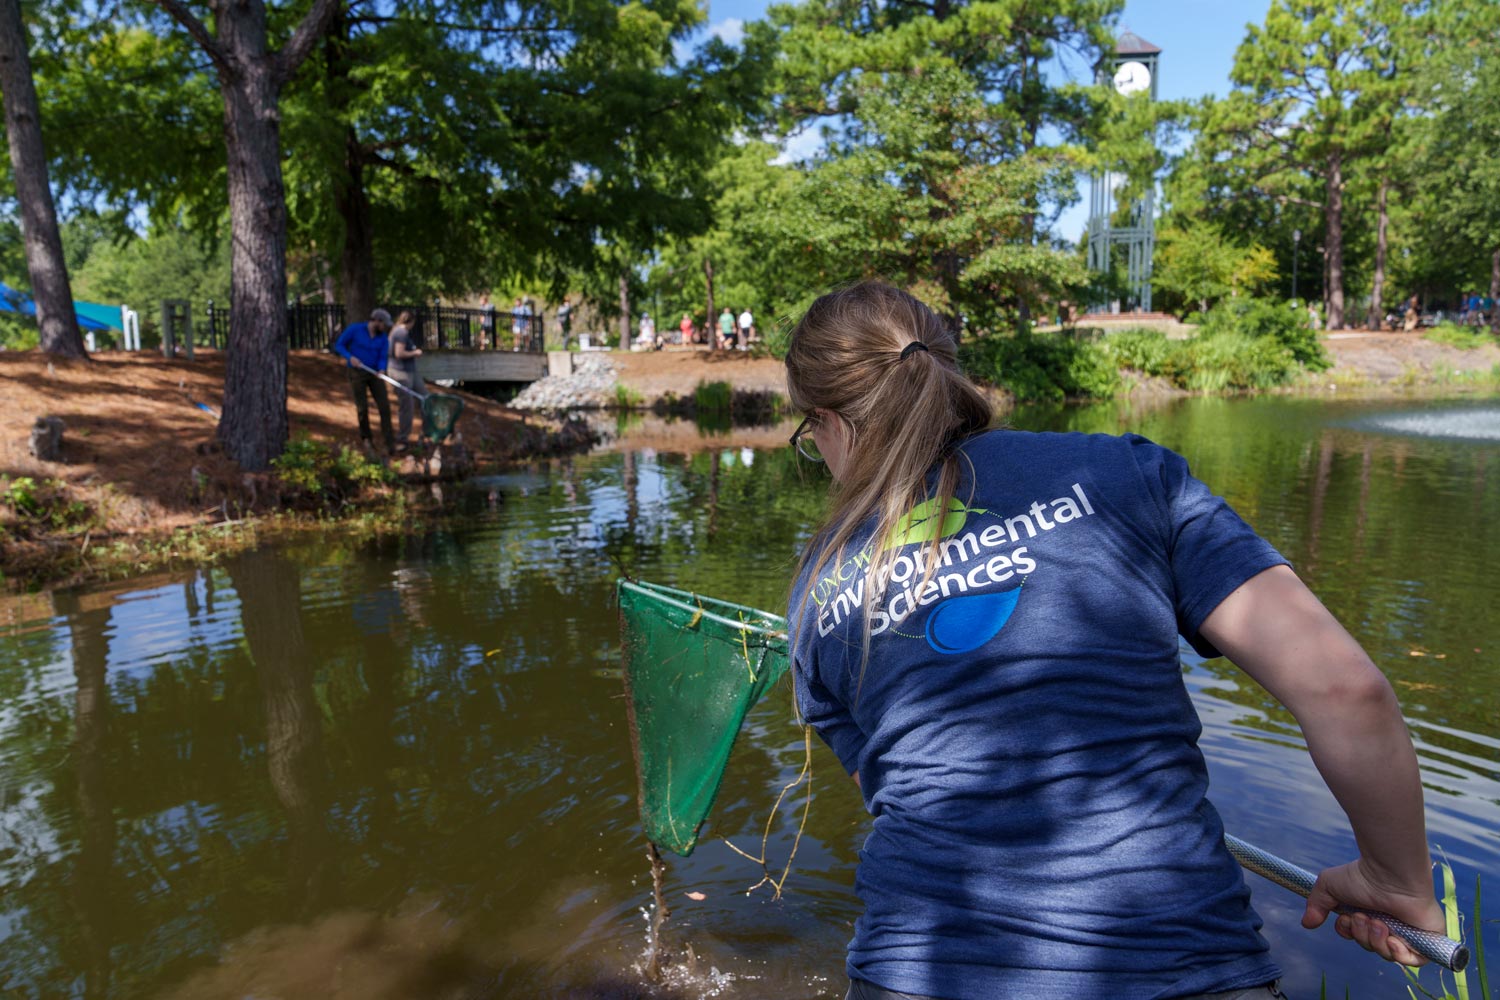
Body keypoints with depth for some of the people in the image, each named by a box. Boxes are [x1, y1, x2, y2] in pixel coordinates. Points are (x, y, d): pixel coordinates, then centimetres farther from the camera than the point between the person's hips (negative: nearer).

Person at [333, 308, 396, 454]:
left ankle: (389, 442, -7)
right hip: (357, 373, -3)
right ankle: (365, 437, 23)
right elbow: (339, 345, -3)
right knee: (362, 408, -1)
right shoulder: (354, 329, -8)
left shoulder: (382, 338, 1)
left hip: (374, 373, 3)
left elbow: (382, 358, -3)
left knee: (384, 406, -8)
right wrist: (350, 357, -20)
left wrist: (382, 370, -24)